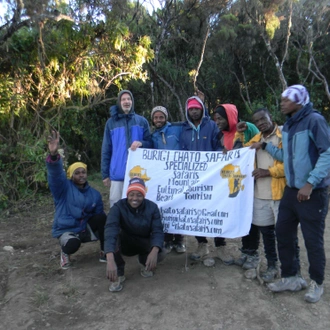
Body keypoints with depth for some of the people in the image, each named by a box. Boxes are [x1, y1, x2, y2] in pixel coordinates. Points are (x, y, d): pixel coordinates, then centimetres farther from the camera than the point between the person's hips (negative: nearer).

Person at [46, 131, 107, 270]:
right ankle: (65, 252, 3)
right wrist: (54, 155, -53)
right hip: (67, 230, -3)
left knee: (102, 217, -24)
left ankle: (104, 252, -7)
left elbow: (98, 214, 2)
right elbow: (55, 174, -32)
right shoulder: (64, 188, -12)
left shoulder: (94, 194, 1)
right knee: (73, 244, -37)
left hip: (86, 228, 4)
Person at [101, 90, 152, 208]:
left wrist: (141, 143, -12)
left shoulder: (142, 121, 9)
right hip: (117, 174, 0)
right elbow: (106, 150, 9)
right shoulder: (111, 122, 9)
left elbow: (150, 143, 12)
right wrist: (105, 174, 5)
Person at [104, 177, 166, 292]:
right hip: (125, 243, -1)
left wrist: (154, 251, -47)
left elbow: (157, 231, -24)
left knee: (160, 254, -29)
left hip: (144, 243, 1)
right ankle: (119, 273, -14)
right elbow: (110, 230, -40)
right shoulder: (118, 207, -24)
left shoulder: (152, 207, -16)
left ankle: (145, 263, 8)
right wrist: (110, 260, -56)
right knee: (113, 236, -34)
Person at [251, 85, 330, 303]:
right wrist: (266, 146, 11)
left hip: (313, 192, -8)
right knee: (283, 233, 12)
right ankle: (291, 277, 29)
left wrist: (310, 183, -23)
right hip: (291, 190, 8)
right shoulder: (288, 125, 11)